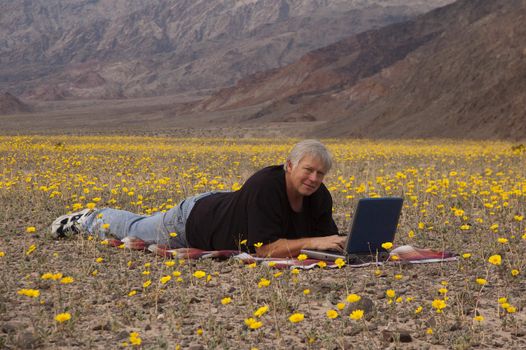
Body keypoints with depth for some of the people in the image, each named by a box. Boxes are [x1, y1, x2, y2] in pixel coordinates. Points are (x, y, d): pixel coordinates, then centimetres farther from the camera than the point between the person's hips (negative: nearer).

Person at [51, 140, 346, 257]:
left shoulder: (320, 197, -19)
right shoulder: (265, 186, -42)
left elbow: (330, 238, -14)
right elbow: (265, 248, -46)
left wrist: (340, 244, -37)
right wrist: (312, 242, -52)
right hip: (195, 220, -5)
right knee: (133, 229, 25)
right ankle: (89, 219, 53)